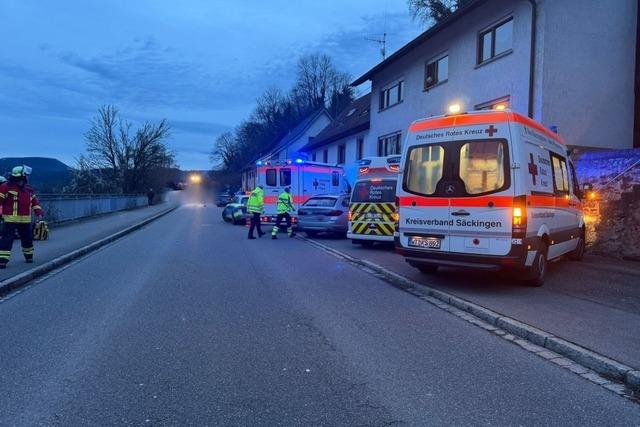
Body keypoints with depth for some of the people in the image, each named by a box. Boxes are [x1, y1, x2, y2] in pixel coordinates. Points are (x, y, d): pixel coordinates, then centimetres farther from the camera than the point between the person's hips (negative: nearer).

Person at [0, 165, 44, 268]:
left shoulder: (28, 189, 11)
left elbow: (34, 200, 18)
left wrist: (38, 209, 4)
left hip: (25, 220, 7)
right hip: (10, 219, -7)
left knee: (28, 238, 18)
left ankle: (29, 255, 38)